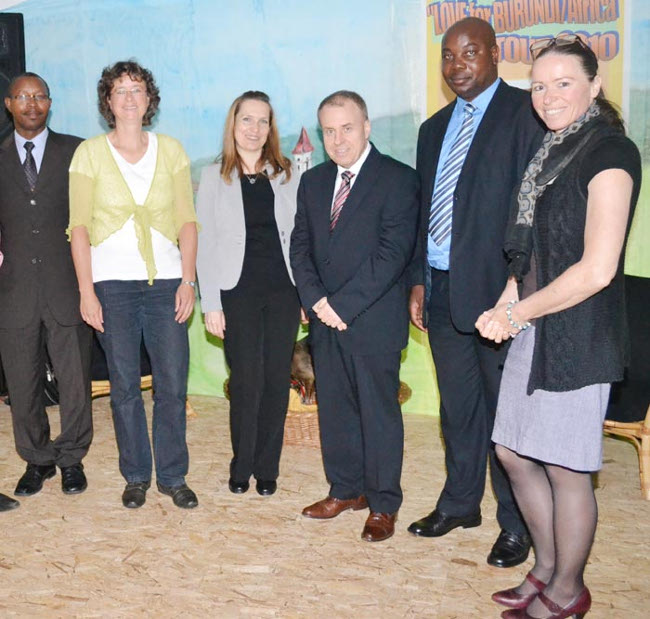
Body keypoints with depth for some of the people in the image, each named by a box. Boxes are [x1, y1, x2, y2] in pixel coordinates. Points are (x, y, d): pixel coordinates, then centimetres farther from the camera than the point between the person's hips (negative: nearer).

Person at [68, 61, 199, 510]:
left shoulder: (171, 150, 8)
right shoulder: (90, 153, 3)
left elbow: (188, 221, 5)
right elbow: (79, 227, 0)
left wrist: (188, 280, -4)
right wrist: (86, 291, -6)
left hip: (165, 281, 1)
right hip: (112, 283, -1)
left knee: (173, 385, 0)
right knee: (124, 387, 6)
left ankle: (173, 476, 17)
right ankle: (136, 476, 22)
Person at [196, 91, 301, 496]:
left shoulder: (288, 176, 7)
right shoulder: (215, 177, 4)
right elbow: (206, 243, 2)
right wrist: (210, 303, -4)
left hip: (283, 291, 2)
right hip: (237, 292, -1)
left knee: (277, 380, 4)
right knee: (247, 382, -1)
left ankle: (267, 468, 18)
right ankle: (242, 467, 17)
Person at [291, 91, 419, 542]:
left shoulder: (398, 179, -7)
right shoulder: (313, 181, 13)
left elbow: (393, 252, -15)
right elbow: (301, 246, 11)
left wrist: (343, 303, -16)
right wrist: (317, 300, -6)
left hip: (373, 321, -6)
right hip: (325, 320, 6)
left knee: (379, 414, 3)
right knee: (334, 410, 13)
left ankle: (383, 505, 17)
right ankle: (345, 490, 29)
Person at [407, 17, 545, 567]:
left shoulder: (526, 113, -5)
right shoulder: (434, 129, 17)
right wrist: (419, 281, 12)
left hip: (497, 290, -6)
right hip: (442, 289, 6)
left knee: (506, 409, 3)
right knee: (457, 407, 16)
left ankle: (516, 525, 18)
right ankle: (460, 503, 32)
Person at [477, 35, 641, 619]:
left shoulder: (609, 150, -13)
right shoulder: (552, 150, 14)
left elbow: (597, 269, -21)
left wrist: (517, 312, -13)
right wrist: (506, 306, 2)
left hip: (577, 336, -9)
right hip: (531, 330, 9)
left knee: (566, 470, 4)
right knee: (515, 454, 15)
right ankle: (546, 570, 35)